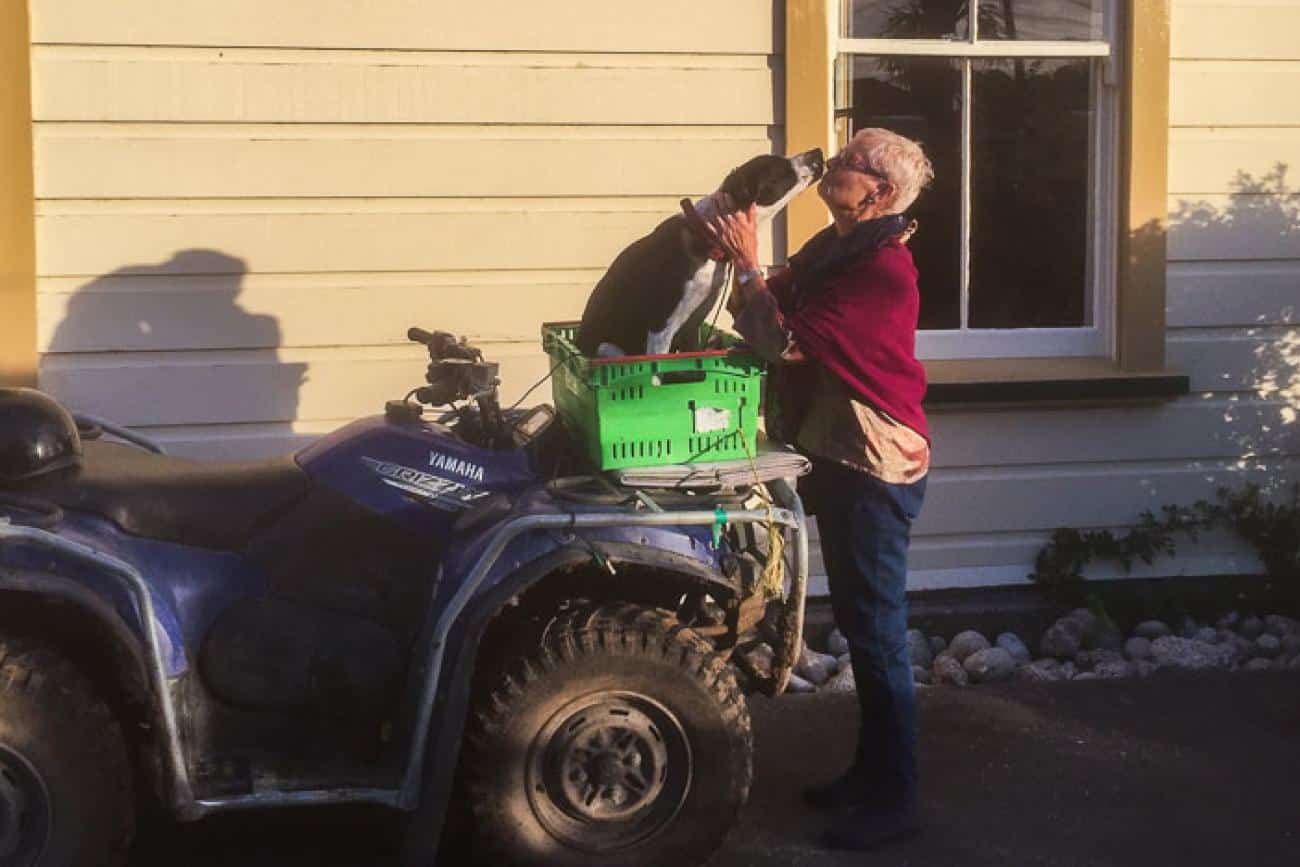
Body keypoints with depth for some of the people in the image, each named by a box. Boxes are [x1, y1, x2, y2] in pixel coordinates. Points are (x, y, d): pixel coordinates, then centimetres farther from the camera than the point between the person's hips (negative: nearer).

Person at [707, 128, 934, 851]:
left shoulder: (882, 269, -21)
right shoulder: (836, 247, 10)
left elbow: (787, 343, -25)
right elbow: (773, 306, 11)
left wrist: (747, 263, -16)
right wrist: (735, 254, -4)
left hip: (875, 471, -10)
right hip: (838, 459, 10)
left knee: (878, 636, -2)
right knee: (860, 626, 18)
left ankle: (894, 800, 8)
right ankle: (872, 771, 31)